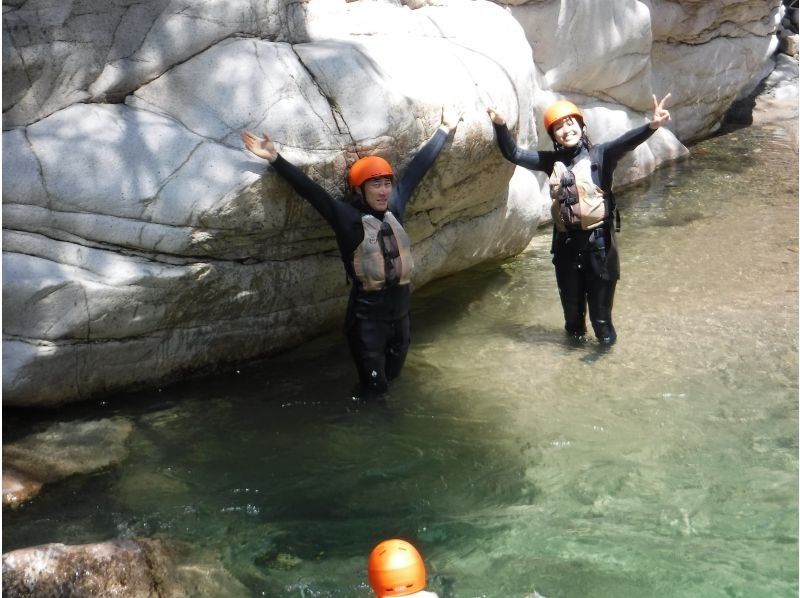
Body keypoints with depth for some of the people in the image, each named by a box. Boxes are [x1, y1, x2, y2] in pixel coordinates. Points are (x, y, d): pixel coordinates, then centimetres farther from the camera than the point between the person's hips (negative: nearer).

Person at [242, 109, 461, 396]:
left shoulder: (394, 208, 3)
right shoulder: (348, 218, -11)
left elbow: (418, 167, 12)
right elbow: (309, 189, -19)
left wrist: (445, 129, 24)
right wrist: (275, 158, -28)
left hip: (400, 314, 6)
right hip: (367, 316, -6)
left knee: (392, 379, 22)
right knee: (374, 391, 3)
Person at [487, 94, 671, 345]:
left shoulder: (599, 155, -8)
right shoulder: (552, 161, 4)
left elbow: (626, 142, -26)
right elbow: (513, 154, 7)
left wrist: (651, 126, -45)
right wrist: (500, 126, -9)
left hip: (598, 240, -4)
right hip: (565, 240, 4)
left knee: (600, 296, 7)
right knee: (570, 296, 20)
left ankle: (606, 338, 30)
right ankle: (575, 332, 45)